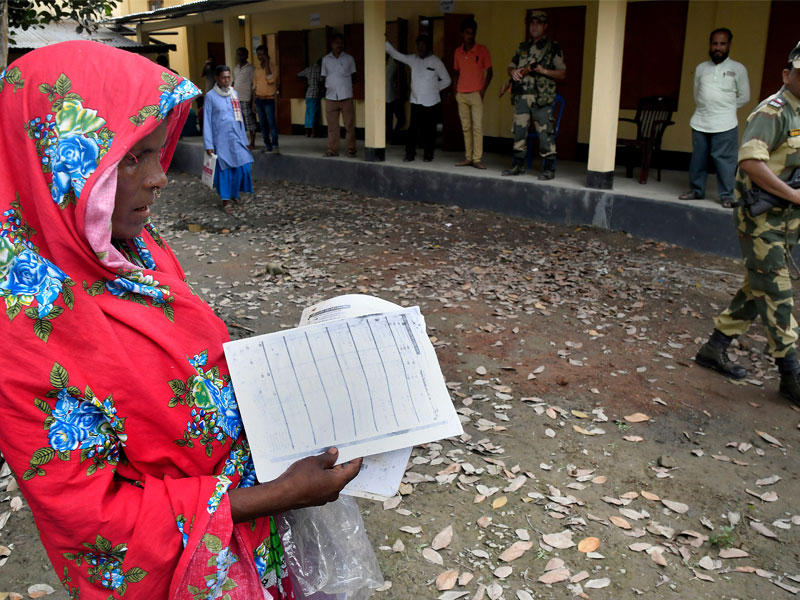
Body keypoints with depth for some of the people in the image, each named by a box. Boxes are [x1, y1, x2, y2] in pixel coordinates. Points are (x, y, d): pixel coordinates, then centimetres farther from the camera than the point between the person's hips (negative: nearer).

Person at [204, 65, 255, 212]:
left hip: (236, 137, 4)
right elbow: (207, 121, -4)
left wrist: (244, 138, 14)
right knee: (224, 168, -1)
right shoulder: (210, 96, -4)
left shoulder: (234, 93, 11)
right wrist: (208, 145, -9)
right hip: (220, 138, -4)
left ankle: (234, 194, 23)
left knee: (242, 166, 0)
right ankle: (226, 200, 8)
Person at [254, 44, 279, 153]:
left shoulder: (272, 66, -5)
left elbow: (270, 80, -23)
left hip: (268, 99, -6)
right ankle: (267, 145, 13)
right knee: (262, 124, 7)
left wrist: (266, 63, -18)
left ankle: (275, 146, -10)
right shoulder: (257, 68, 13)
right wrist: (254, 100, 16)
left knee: (271, 123, -11)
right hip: (259, 99, 6)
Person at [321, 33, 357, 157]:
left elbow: (353, 76, 11)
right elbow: (324, 76, 16)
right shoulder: (325, 59, 10)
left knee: (349, 125, -2)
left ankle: (351, 150, 3)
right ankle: (332, 150, 10)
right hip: (330, 97, 2)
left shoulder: (349, 59, 6)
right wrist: (326, 88, 8)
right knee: (332, 126, 4)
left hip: (346, 97, -1)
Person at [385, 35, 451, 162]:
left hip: (431, 103, -2)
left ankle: (428, 154, 13)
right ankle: (410, 153, 3)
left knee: (429, 130, 3)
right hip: (415, 101, 3)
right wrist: (385, 42, -3)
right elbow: (395, 54, 7)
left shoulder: (435, 61, -2)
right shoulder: (412, 59, 7)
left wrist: (434, 89, -1)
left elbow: (446, 80, 3)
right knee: (413, 129, -3)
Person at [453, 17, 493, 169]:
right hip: (461, 94, 4)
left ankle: (477, 159, -8)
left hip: (476, 94, -4)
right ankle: (468, 158, 11)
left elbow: (489, 71, 2)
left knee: (477, 127, -9)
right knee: (466, 127, 7)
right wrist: (456, 90, 8)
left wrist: (483, 89, -9)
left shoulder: (482, 50, -1)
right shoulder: (458, 52, 10)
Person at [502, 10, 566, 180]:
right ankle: (518, 165, 17)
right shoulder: (523, 47, 18)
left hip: (542, 98, -5)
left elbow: (562, 74, 0)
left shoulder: (553, 47, 3)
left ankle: (549, 168, -1)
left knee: (545, 133, -6)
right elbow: (511, 66, 24)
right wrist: (513, 72, 0)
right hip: (521, 97, 5)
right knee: (519, 131, 7)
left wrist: (543, 71, -15)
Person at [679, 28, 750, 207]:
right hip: (700, 122, 4)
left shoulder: (738, 69, 4)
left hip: (725, 124, -4)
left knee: (724, 160, -6)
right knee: (698, 159, 8)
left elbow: (744, 97, 7)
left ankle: (727, 195, 0)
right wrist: (705, 108, 7)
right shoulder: (701, 68, 13)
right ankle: (696, 190, 20)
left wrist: (725, 107, 2)